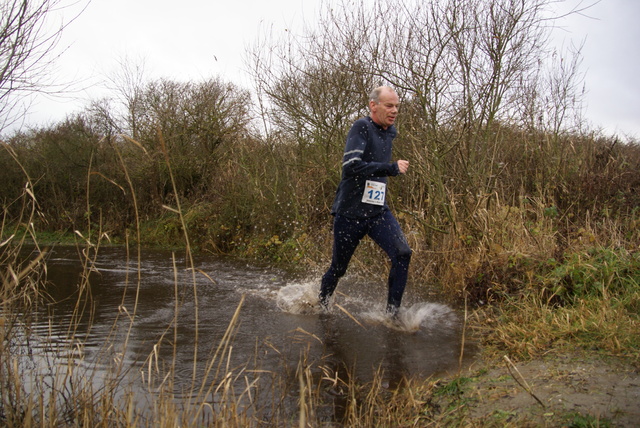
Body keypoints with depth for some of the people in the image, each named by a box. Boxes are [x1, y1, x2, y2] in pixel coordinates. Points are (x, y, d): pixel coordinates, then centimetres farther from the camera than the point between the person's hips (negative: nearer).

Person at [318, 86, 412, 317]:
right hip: (350, 212, -6)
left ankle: (392, 313, -5)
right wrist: (392, 168, -25)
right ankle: (321, 305, 37)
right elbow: (351, 166, -28)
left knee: (402, 254, -15)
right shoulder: (362, 127, -14)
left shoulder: (390, 131, 12)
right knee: (338, 268, 9)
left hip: (378, 211, 6)